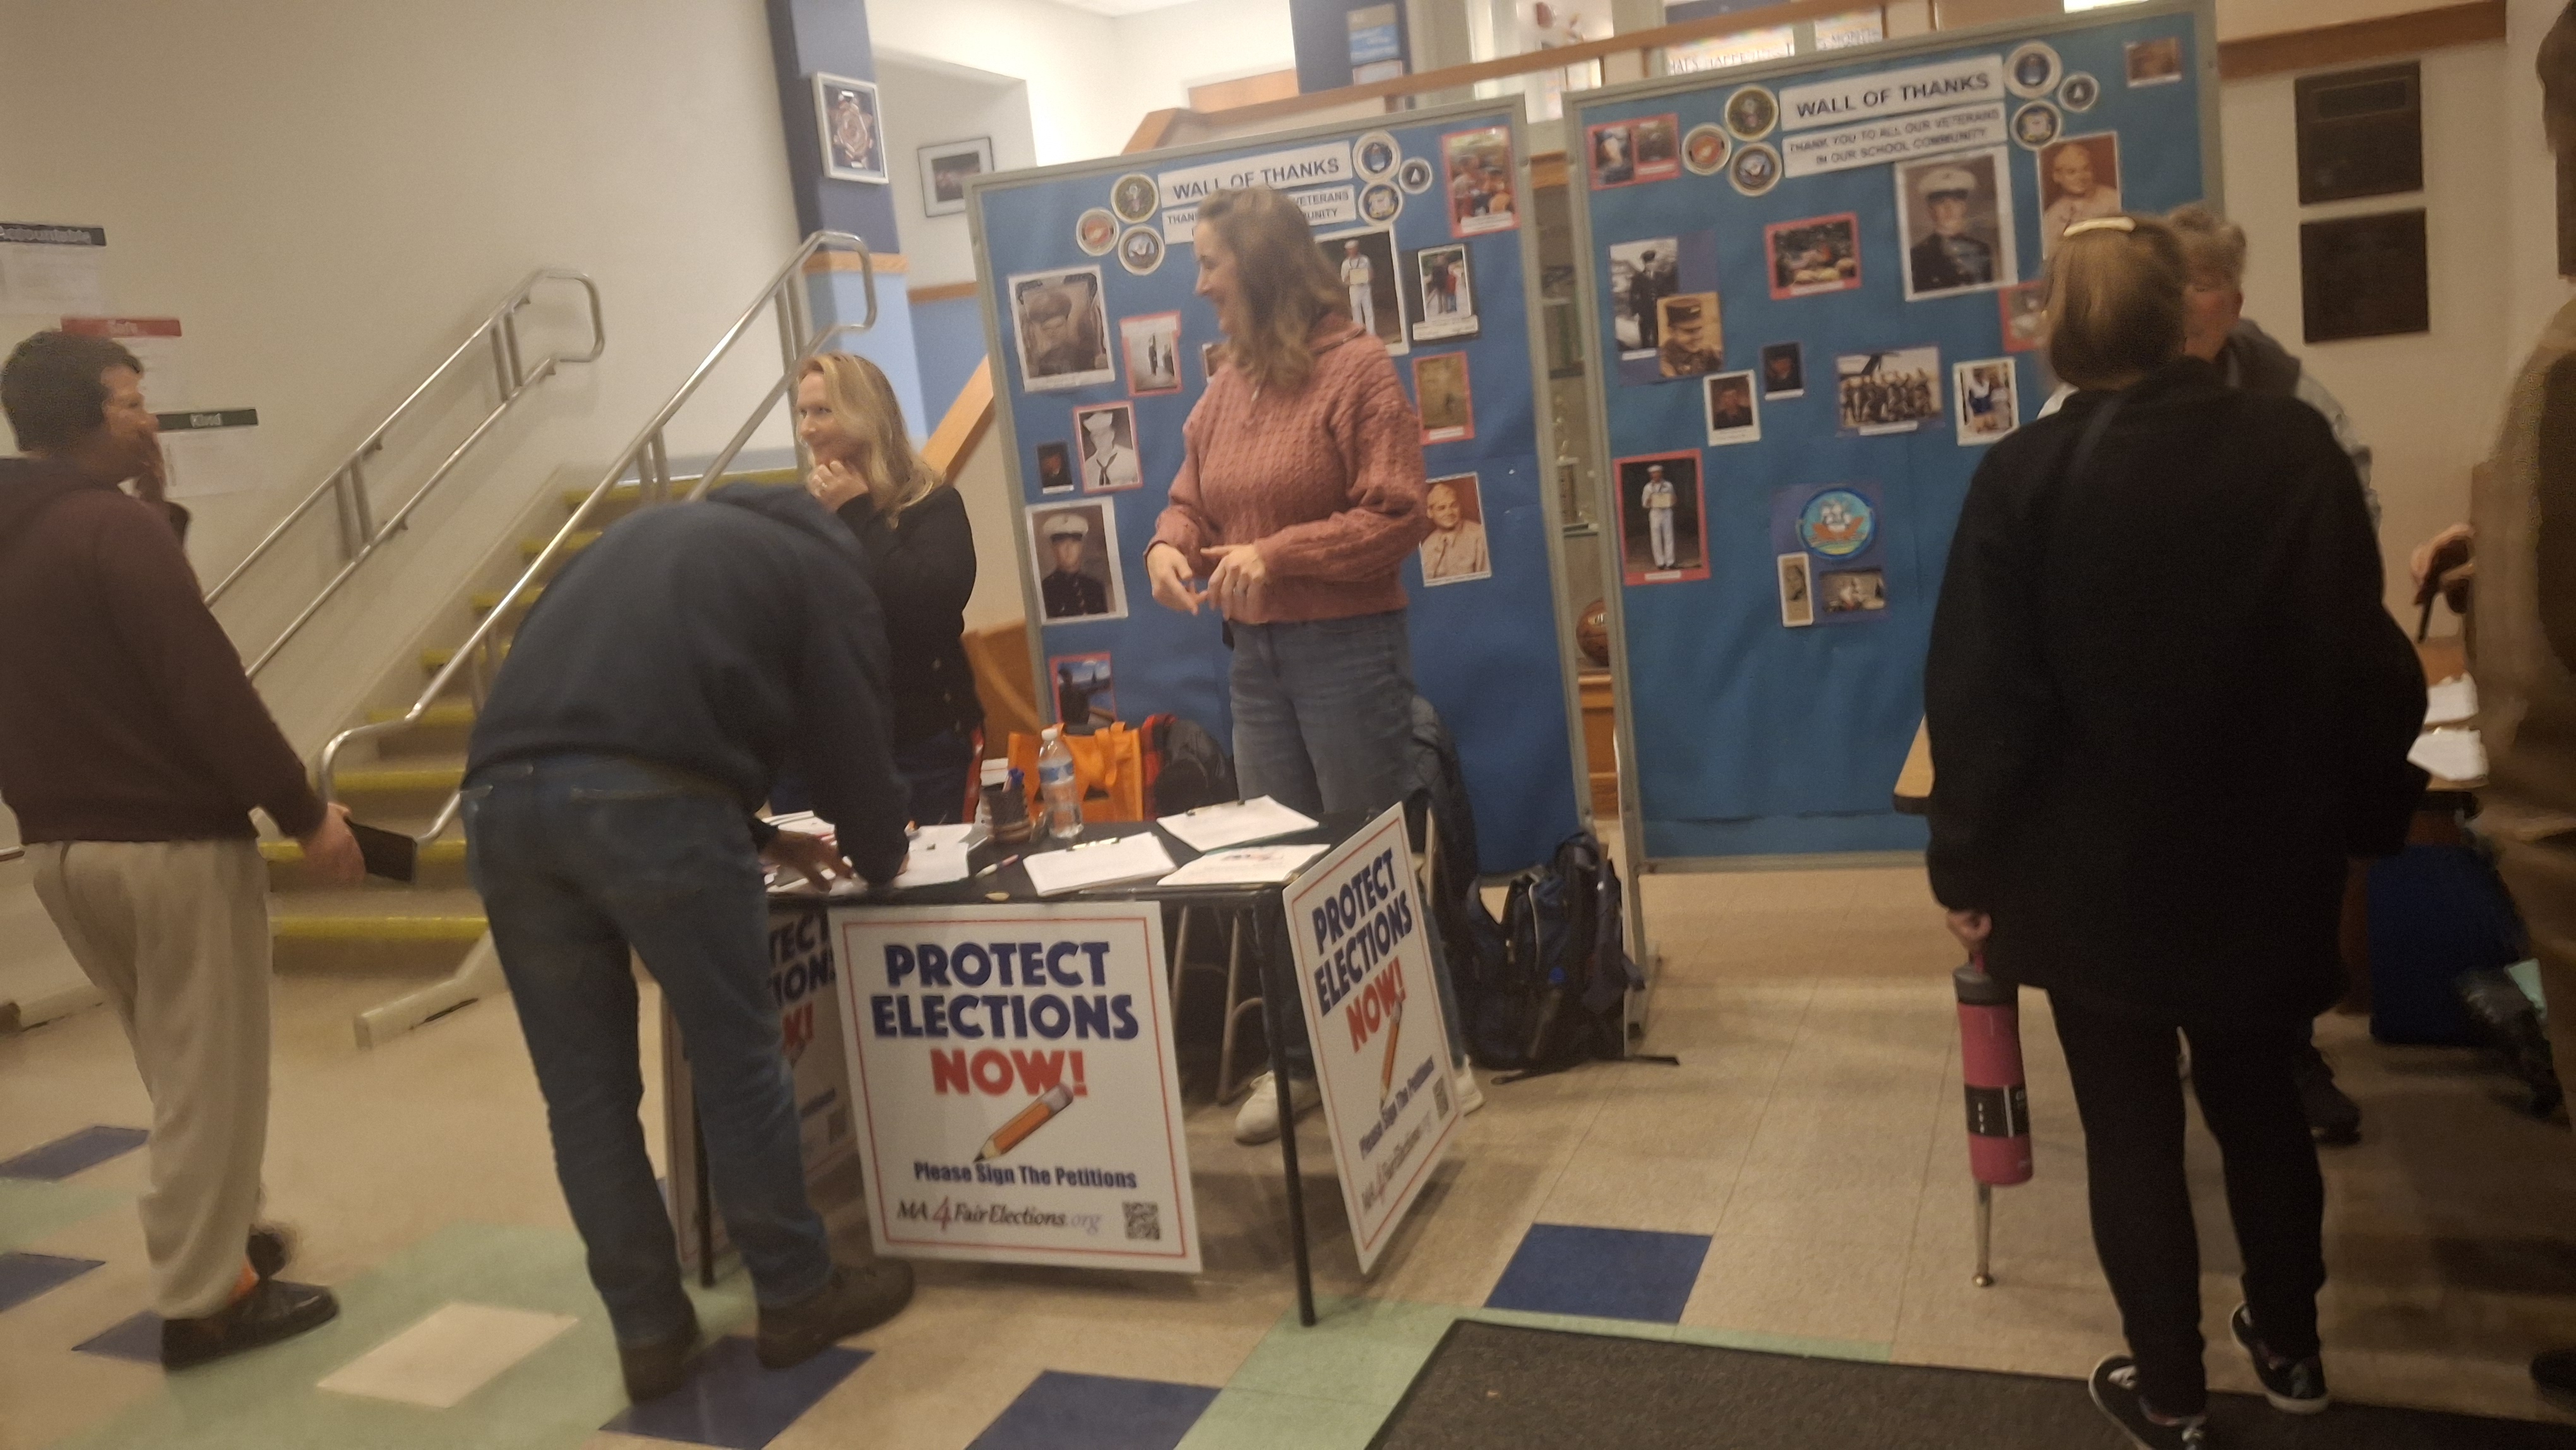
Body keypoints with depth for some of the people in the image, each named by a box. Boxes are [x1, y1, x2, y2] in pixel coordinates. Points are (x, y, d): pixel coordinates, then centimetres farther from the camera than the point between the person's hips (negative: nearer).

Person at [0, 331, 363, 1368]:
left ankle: (214, 1240, 36)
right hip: (173, 840, -9)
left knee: (178, 1065, 23)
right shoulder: (115, 524, -17)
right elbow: (207, 687, -22)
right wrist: (303, 813, -16)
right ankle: (203, 1298, 11)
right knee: (209, 1071, 3)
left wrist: (158, 507, 11)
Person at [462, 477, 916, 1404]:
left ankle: (648, 1332, 22)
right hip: (647, 798, -6)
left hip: (501, 796, 6)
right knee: (738, 1061, 9)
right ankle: (796, 1298, 22)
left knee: (583, 1087, 13)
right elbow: (848, 729, 14)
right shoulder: (823, 562, 19)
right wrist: (879, 855, 33)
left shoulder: (651, 535, 38)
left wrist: (759, 837, 41)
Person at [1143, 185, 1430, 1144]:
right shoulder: (1225, 388, 9)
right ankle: (1299, 1063, 26)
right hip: (1255, 654, 7)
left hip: (1348, 649, -7)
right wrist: (1168, 545, -9)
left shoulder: (1355, 368, -11)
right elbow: (1190, 499, 13)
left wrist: (1278, 554, -23)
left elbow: (1397, 515, -17)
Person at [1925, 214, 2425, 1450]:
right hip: (2265, 854, 3)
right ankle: (2289, 1347, 39)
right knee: (2260, 1099, 22)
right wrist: (2370, 815, 13)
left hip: (2096, 871, -3)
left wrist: (1965, 867, -4)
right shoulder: (2297, 447, -6)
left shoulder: (2026, 477, -14)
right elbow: (2367, 657, -1)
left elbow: (1981, 697, -13)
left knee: (2130, 1125, 10)